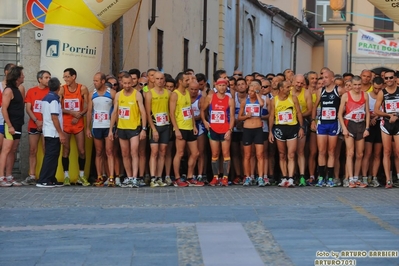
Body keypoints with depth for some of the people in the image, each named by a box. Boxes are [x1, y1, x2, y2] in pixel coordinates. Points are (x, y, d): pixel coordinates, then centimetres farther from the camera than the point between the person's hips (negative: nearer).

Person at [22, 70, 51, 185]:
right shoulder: (31, 91, 7)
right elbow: (28, 108, 2)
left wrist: (44, 122, -10)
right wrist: (36, 121, -10)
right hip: (33, 125, 2)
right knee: (32, 151, 4)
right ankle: (32, 176, 8)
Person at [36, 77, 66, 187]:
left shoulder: (45, 98, 12)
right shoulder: (54, 99, -15)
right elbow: (54, 117, -20)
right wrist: (61, 133, -17)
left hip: (48, 132, 9)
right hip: (53, 133, -9)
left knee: (51, 156, 13)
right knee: (51, 157, -7)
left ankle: (51, 179, 16)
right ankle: (42, 181, -8)